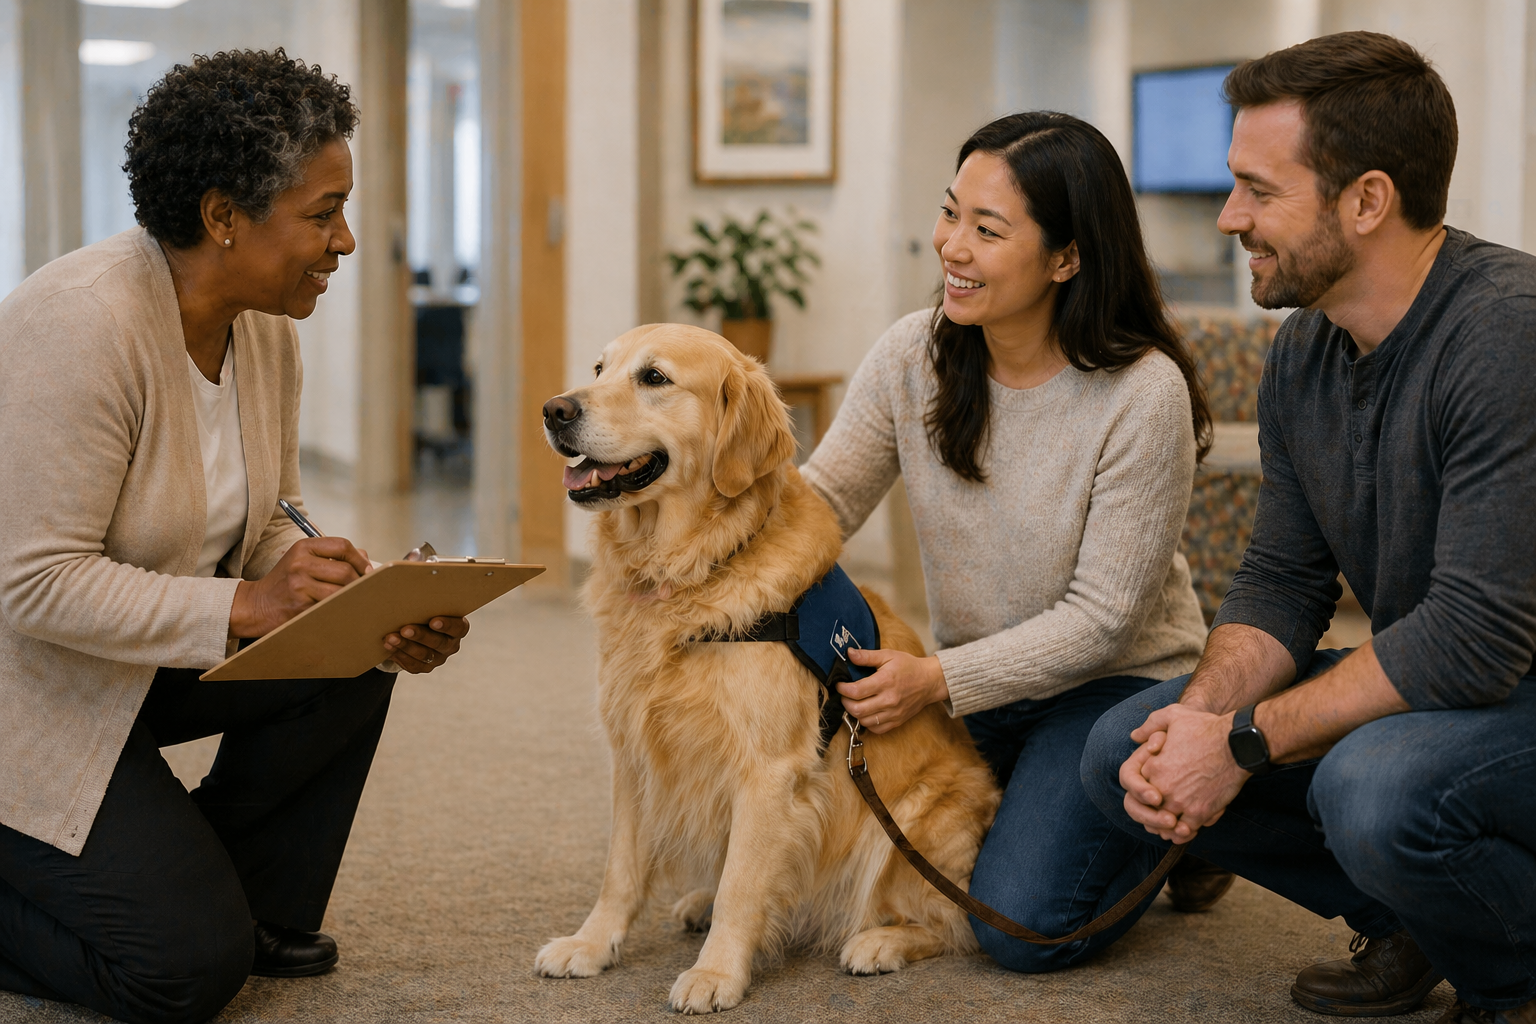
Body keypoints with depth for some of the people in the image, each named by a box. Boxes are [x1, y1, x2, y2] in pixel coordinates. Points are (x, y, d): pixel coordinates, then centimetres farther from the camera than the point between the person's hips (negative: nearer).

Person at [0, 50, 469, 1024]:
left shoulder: (266, 328, -3)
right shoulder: (82, 323, -29)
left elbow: (264, 527, 4)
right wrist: (246, 605, -35)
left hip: (163, 650, 8)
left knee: (353, 657, -15)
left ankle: (259, 907, 4)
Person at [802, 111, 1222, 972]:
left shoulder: (1144, 395, -23)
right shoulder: (912, 356, -8)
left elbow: (1102, 617, -20)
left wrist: (939, 679, -27)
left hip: (1117, 681, -5)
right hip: (969, 679, 5)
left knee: (1022, 925, -18)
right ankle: (1017, 807, 22)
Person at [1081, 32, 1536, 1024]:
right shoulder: (1305, 351, 3)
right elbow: (1282, 582, 7)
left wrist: (1245, 744, -23)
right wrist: (1203, 712, -14)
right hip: (1415, 685, 8)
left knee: (1373, 788, -37)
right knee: (1127, 755, -3)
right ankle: (1414, 924, 12)